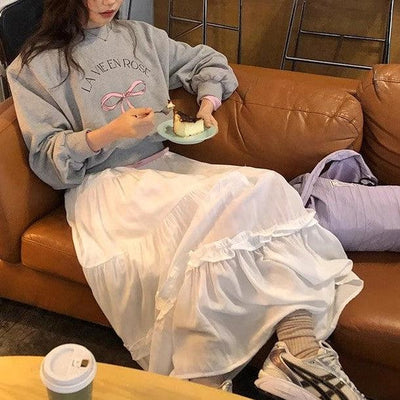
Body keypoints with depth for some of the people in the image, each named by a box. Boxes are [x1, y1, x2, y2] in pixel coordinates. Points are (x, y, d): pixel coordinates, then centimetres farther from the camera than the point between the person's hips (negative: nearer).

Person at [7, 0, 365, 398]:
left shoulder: (139, 35, 16)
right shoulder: (34, 67, 3)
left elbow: (207, 62, 28)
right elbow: (46, 159, -2)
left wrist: (207, 105, 7)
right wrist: (110, 133, -17)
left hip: (164, 165, 5)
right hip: (103, 184, -5)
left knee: (267, 188, -22)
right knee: (208, 207, -33)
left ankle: (301, 347, -30)